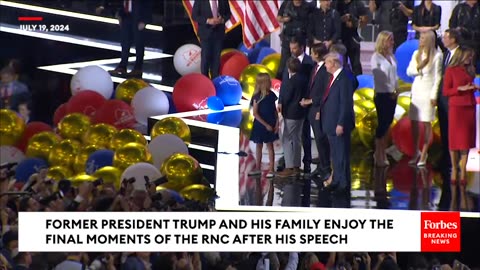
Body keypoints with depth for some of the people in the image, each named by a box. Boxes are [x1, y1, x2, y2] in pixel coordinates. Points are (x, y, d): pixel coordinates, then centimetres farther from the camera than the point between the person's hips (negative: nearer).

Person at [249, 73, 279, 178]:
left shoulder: (271, 95, -1)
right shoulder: (257, 97, -13)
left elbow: (275, 110, 6)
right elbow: (255, 113, -12)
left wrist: (276, 123, -4)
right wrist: (266, 125, -14)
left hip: (271, 125, 2)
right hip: (260, 125, -2)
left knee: (270, 145, 4)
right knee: (259, 145, 11)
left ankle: (271, 169, 6)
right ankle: (258, 168, 23)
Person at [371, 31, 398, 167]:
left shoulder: (392, 57, 13)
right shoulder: (376, 57, -8)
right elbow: (377, 76, -11)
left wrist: (396, 89, 2)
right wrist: (389, 91, -11)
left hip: (392, 94, 7)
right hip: (381, 94, -7)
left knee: (387, 124, 10)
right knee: (382, 123, -5)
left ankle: (383, 153, 17)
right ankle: (379, 154, 3)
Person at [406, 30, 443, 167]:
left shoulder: (437, 56, -5)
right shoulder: (416, 54, 10)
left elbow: (438, 77, -5)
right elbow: (409, 71, 11)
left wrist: (434, 95, -9)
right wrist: (418, 67, -9)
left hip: (428, 92, -5)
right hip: (416, 90, 5)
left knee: (426, 123, -3)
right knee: (414, 122, 5)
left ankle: (423, 155, 1)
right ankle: (416, 153, 17)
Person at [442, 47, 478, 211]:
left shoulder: (470, 70, 12)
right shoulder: (451, 70, -6)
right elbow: (445, 91, -7)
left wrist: (474, 88, 0)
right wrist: (461, 89, -18)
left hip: (469, 107, 6)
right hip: (456, 107, -6)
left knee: (467, 139, 5)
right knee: (455, 138, -1)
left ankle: (463, 168, 10)